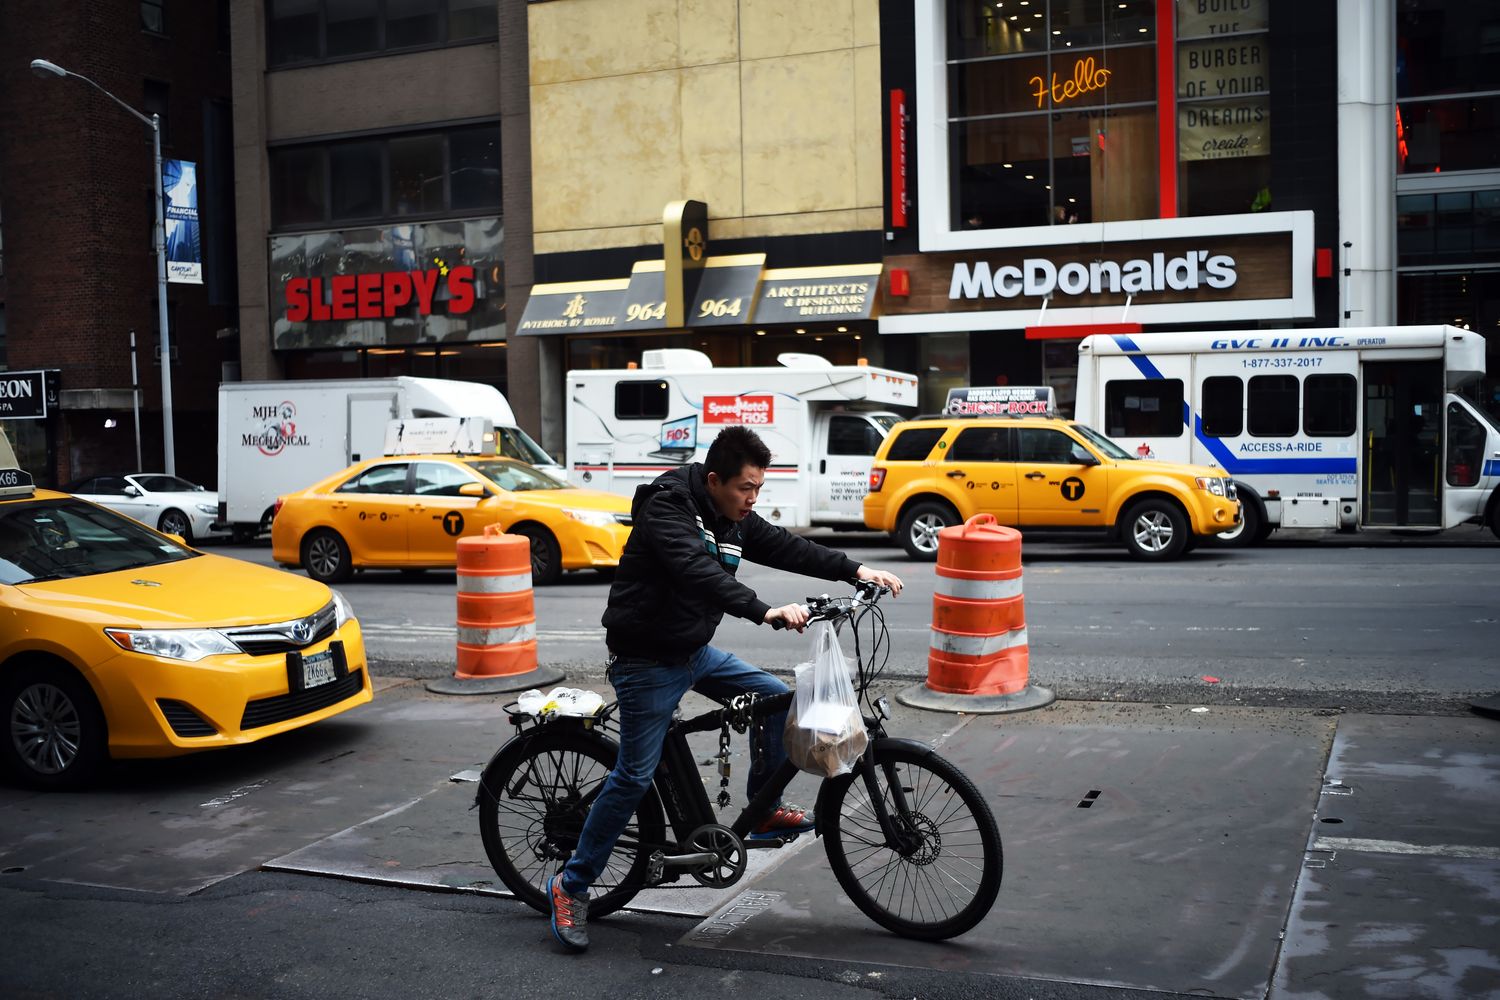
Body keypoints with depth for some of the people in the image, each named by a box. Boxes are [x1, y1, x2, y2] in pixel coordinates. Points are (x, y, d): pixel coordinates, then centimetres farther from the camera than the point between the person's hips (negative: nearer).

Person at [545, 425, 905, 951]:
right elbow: (701, 574, -35)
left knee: (776, 700, 3)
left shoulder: (734, 518, 4)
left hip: (695, 651, 8)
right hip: (647, 661, -8)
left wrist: (856, 570, -6)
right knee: (635, 777, -6)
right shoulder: (667, 509, -22)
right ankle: (571, 885, 7)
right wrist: (767, 611, -43)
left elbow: (785, 547, 4)